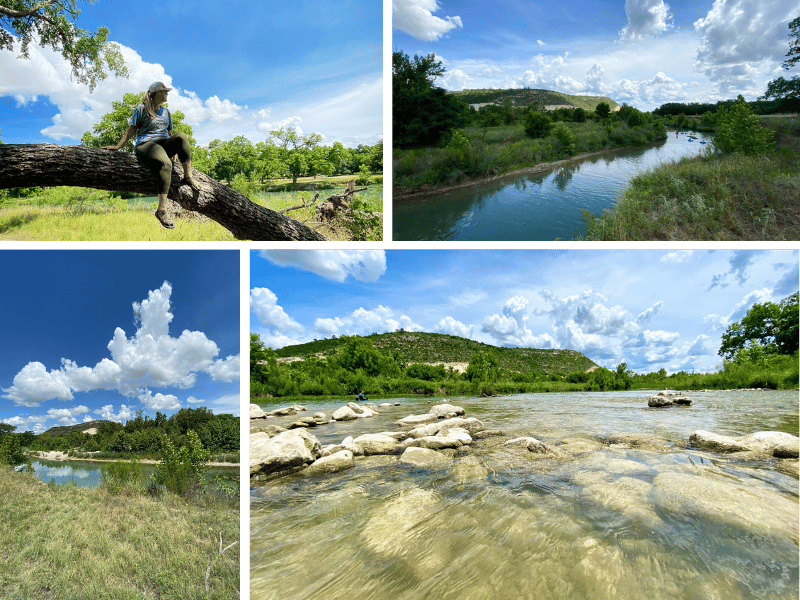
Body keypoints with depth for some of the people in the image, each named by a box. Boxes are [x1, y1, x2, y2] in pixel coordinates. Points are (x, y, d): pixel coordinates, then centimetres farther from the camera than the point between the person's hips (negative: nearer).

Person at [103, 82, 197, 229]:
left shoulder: (166, 111, 23)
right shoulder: (142, 109, 6)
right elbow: (131, 130, 6)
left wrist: (175, 149, 18)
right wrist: (117, 146, 0)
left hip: (164, 145, 6)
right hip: (145, 145, -5)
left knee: (182, 137, -28)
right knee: (166, 164, -39)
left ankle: (188, 176, -24)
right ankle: (161, 210, -44)